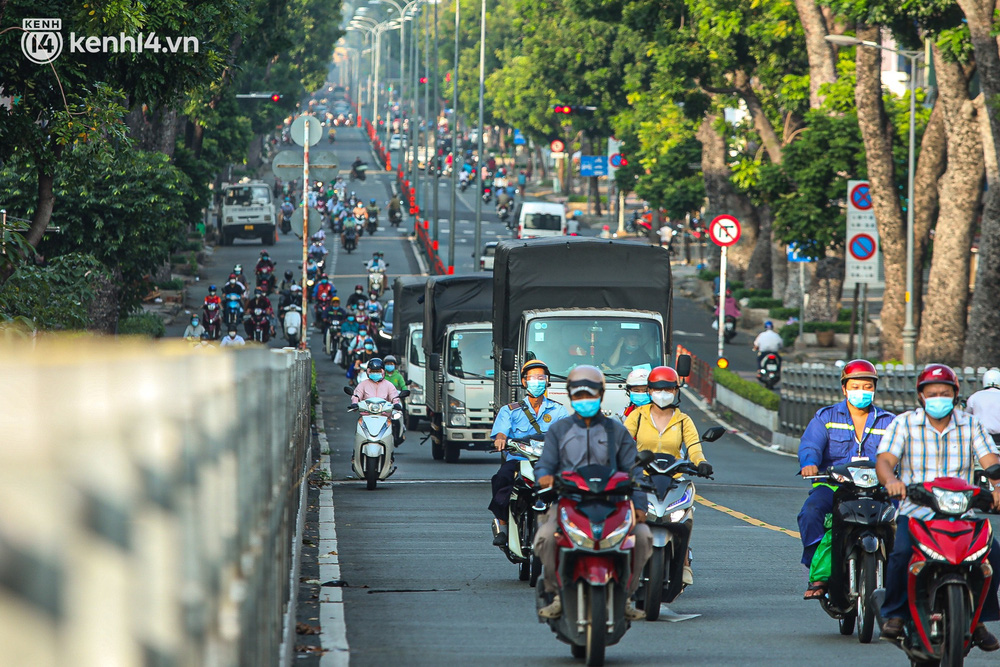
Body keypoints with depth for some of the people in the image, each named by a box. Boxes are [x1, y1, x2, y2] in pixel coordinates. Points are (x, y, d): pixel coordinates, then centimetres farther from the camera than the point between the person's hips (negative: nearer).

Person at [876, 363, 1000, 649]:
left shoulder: (971, 425, 11)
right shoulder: (904, 424, 6)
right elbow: (884, 461, -6)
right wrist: (890, 479, -30)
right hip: (916, 512, -2)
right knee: (901, 554, -30)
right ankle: (894, 614, -9)